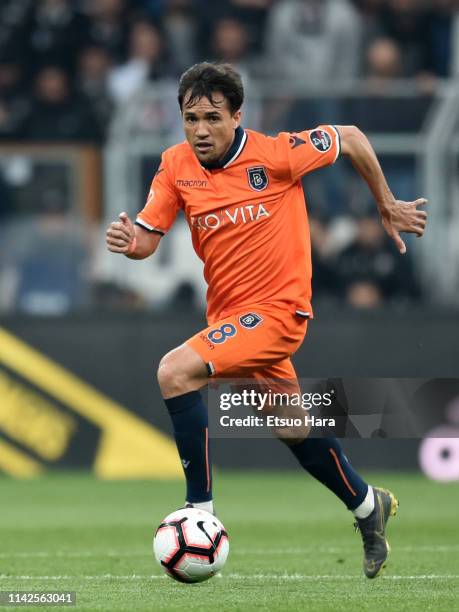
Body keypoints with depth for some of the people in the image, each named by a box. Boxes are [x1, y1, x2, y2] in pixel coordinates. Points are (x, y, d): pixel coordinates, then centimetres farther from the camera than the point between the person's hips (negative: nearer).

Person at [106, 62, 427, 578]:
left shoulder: (274, 155, -17)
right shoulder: (177, 166, -4)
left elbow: (351, 139, -2)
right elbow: (148, 237, -2)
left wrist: (388, 207, 8)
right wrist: (129, 240, -26)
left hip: (277, 308, -7)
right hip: (227, 312, 7)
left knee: (175, 372, -26)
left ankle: (201, 511, -20)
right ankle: (367, 506, 46)